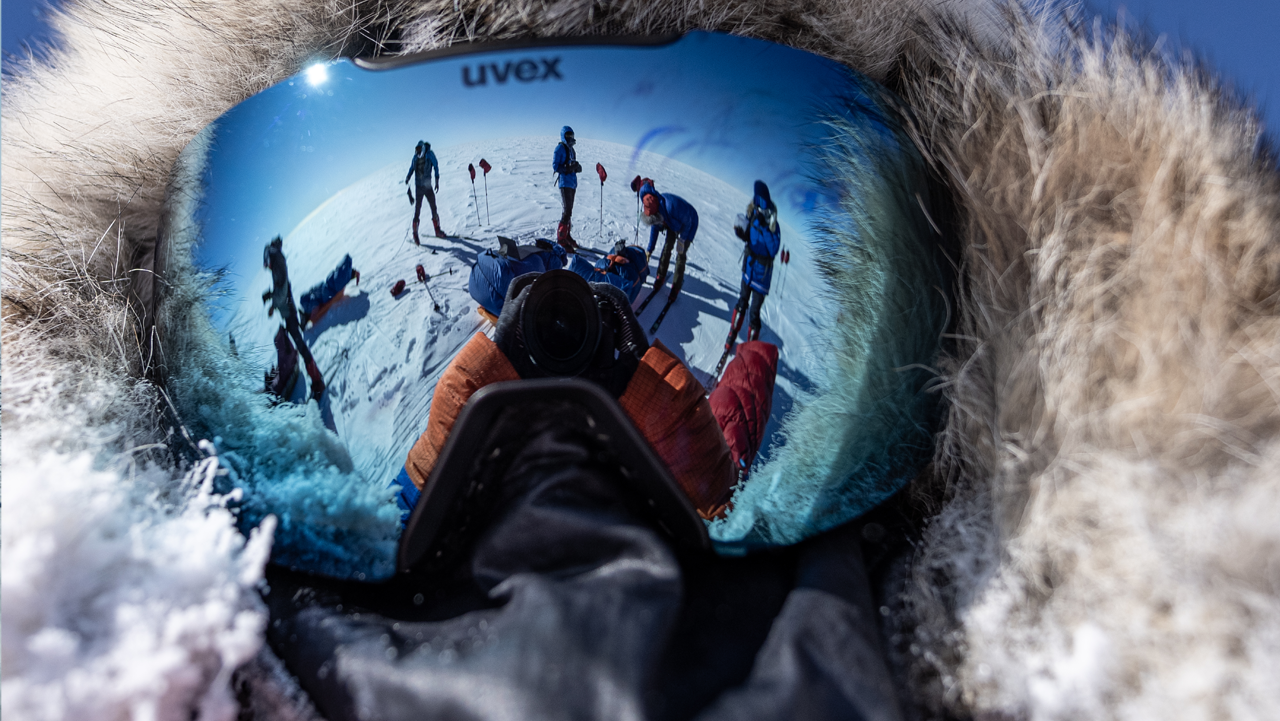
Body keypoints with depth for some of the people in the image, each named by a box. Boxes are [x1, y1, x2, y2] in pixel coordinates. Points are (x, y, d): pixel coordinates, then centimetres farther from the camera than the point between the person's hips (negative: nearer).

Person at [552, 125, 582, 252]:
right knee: (567, 211, -15)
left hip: (572, 182, 9)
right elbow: (555, 166, -12)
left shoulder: (571, 149, 18)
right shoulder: (560, 148, -6)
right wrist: (568, 168, -24)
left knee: (569, 211, 16)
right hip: (565, 182, -9)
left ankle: (566, 235, 26)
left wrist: (577, 167, -2)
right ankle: (561, 239, -14)